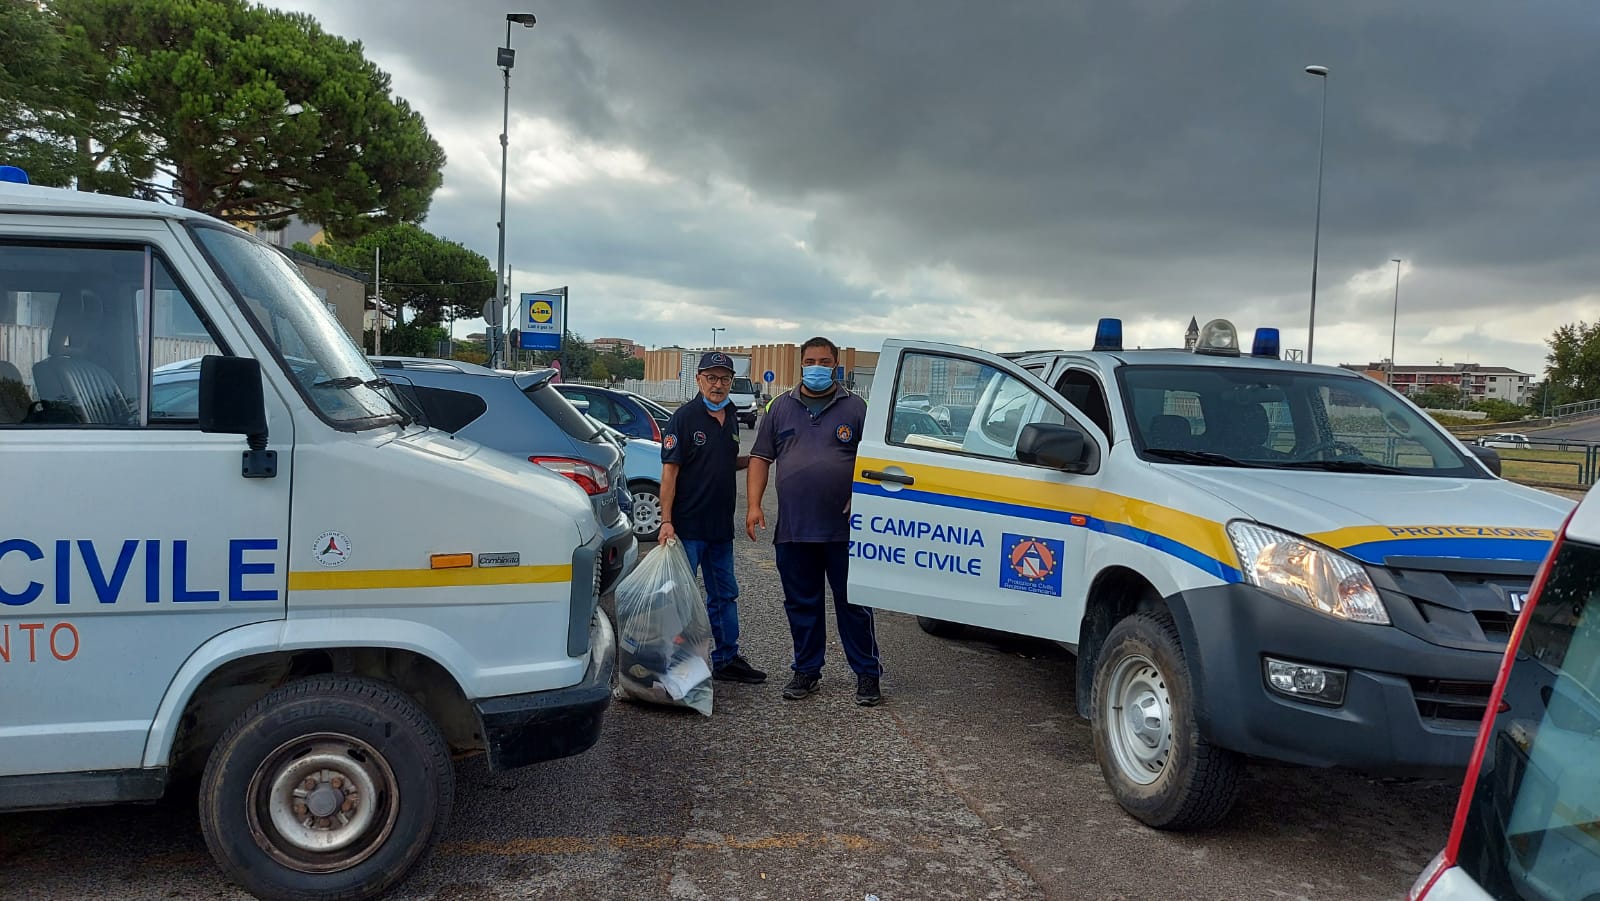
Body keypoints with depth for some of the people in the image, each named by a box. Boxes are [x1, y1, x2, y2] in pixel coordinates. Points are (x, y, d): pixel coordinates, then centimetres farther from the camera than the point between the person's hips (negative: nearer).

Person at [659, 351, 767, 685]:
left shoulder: (731, 419, 11)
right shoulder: (684, 417, -11)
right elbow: (670, 470, -15)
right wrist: (666, 521, -20)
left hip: (721, 527, 8)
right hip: (687, 527, -8)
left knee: (725, 595, 15)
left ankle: (727, 659, 26)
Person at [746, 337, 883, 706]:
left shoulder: (855, 408, 5)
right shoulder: (781, 408, 12)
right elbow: (760, 458, 11)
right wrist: (754, 505, -1)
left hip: (844, 530, -3)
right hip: (792, 530, 3)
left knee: (853, 604, 2)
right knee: (802, 605, 11)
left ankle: (867, 674, 13)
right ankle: (806, 671, 24)